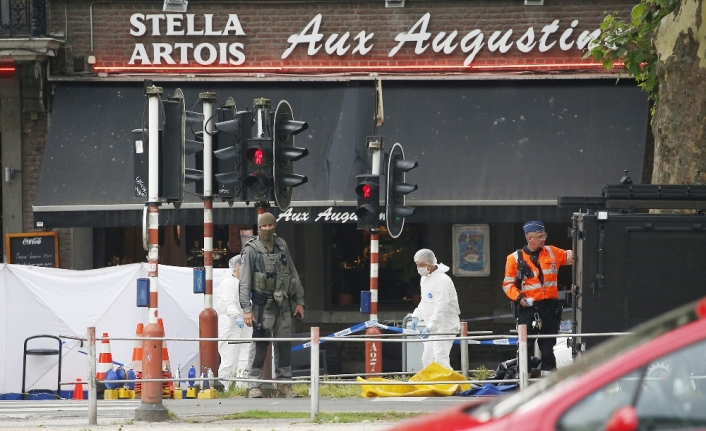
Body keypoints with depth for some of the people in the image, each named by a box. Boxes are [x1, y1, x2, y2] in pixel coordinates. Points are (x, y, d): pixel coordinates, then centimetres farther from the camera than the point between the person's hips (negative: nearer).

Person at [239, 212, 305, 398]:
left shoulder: (282, 246, 11)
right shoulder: (251, 250, -5)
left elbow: (293, 274, 17)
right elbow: (244, 282, -8)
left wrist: (299, 301, 13)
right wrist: (246, 309, -16)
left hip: (283, 305, 5)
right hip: (263, 304, -5)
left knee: (284, 344, 5)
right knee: (259, 343, -8)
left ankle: (284, 385, 10)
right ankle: (254, 386, -6)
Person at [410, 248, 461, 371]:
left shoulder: (442, 280, -18)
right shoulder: (425, 278, 14)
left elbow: (442, 307, -25)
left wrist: (429, 327, -29)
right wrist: (417, 316, 10)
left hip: (445, 325, -10)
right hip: (433, 327, 10)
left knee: (440, 359, -20)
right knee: (427, 359, 12)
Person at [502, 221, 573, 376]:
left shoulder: (552, 252, 9)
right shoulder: (515, 258, -1)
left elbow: (571, 256, 15)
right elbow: (508, 284, 0)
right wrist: (518, 297, -15)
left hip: (550, 306, 3)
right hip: (528, 307, -3)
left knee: (548, 345, 9)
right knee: (526, 344, -3)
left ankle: (548, 373, 15)